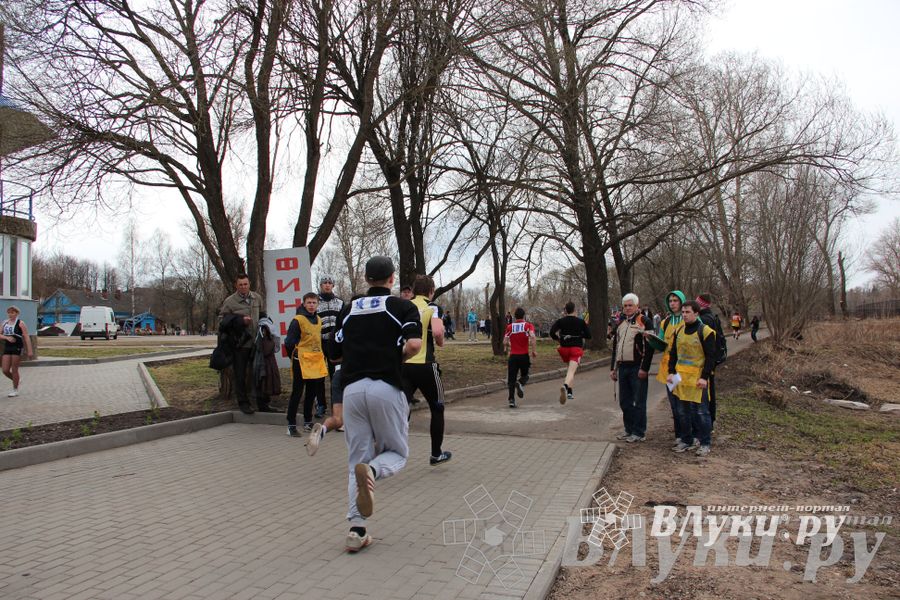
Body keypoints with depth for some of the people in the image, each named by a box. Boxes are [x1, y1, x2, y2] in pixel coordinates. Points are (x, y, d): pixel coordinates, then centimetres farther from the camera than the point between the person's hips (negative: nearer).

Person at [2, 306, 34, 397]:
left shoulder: (20, 323, -5)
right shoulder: (5, 323, 12)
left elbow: (26, 337, -9)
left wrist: (29, 350, -15)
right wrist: (7, 337, -12)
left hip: (17, 348, -5)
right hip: (7, 348, 5)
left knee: (14, 370, -2)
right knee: (5, 370, 1)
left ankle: (15, 390, 10)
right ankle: (16, 381, 29)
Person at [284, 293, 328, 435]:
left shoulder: (319, 320, 10)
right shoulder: (297, 320, -11)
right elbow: (289, 342, -11)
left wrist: (321, 355, 12)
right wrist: (295, 356, -3)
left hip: (316, 361, 7)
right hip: (301, 362, -7)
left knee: (311, 392, 13)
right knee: (297, 393, -3)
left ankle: (307, 422, 24)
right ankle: (291, 425, 3)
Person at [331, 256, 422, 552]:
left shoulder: (349, 309, 17)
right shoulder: (402, 306, 5)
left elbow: (337, 352, 18)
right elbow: (414, 344, -11)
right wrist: (398, 357, 8)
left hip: (352, 388, 3)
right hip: (386, 387, -3)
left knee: (357, 460, 13)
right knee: (397, 453, 14)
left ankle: (356, 530, 4)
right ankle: (372, 470, -20)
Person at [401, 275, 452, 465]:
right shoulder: (432, 308, -3)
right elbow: (437, 331, -21)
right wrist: (440, 342, 0)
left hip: (402, 364, 3)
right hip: (424, 365, -3)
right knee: (437, 408, 18)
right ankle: (436, 454, 28)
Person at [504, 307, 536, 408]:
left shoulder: (510, 326, 6)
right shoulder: (528, 325, 0)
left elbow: (505, 341, 1)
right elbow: (533, 337, -17)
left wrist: (506, 348, 22)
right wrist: (534, 350, -11)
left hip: (513, 356, 1)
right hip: (524, 355, -1)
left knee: (511, 379, 6)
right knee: (524, 375, 18)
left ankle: (511, 400, -4)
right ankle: (520, 383, -15)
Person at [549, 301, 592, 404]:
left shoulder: (560, 321, 1)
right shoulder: (581, 321, 0)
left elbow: (552, 332, -10)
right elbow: (588, 336, 1)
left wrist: (558, 338, 8)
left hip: (564, 348, 3)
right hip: (576, 348, -3)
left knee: (570, 368, 25)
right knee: (571, 371, -15)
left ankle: (569, 392, 23)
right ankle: (565, 386, -44)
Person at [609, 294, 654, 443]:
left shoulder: (644, 322, -6)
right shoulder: (620, 323, 16)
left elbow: (649, 347, -12)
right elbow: (615, 346, 21)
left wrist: (644, 368, -16)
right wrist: (613, 368, 17)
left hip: (637, 368, -7)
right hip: (622, 367, 7)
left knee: (638, 402, -1)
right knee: (625, 402, 12)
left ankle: (639, 432, 6)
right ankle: (629, 429, 23)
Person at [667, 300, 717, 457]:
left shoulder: (706, 332, -8)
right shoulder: (679, 332, 11)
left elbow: (711, 357, -9)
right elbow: (673, 353, 16)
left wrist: (705, 377, -15)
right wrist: (671, 372, 6)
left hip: (698, 379, -6)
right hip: (680, 378, 6)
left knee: (701, 412, 0)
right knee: (683, 411, 12)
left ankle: (705, 443, 12)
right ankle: (686, 440, 24)